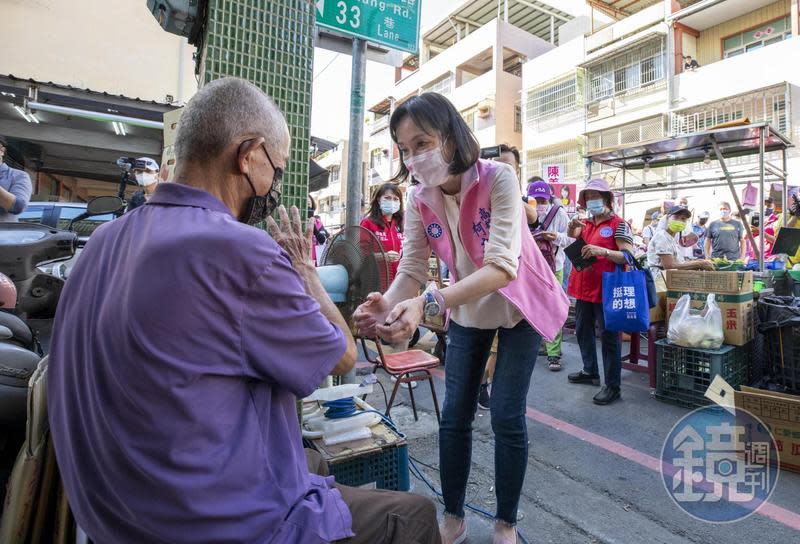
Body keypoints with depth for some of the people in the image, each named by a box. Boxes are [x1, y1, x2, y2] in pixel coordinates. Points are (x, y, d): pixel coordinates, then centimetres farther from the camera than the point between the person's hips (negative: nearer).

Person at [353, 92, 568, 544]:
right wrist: (388, 304, -41)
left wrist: (428, 304, -51)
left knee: (507, 417, -3)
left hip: (519, 306, -3)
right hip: (467, 310, 4)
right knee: (454, 417, 6)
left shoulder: (498, 178, -27)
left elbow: (502, 266, -38)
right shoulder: (419, 199, -14)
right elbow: (412, 270, -18)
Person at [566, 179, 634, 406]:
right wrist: (572, 229, -3)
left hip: (605, 288, -7)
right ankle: (590, 371, 34)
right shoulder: (585, 224, 11)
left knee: (608, 335, 0)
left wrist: (602, 251, -27)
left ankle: (612, 385, 10)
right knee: (582, 331, 17)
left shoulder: (618, 224, -6)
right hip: (583, 287, 7)